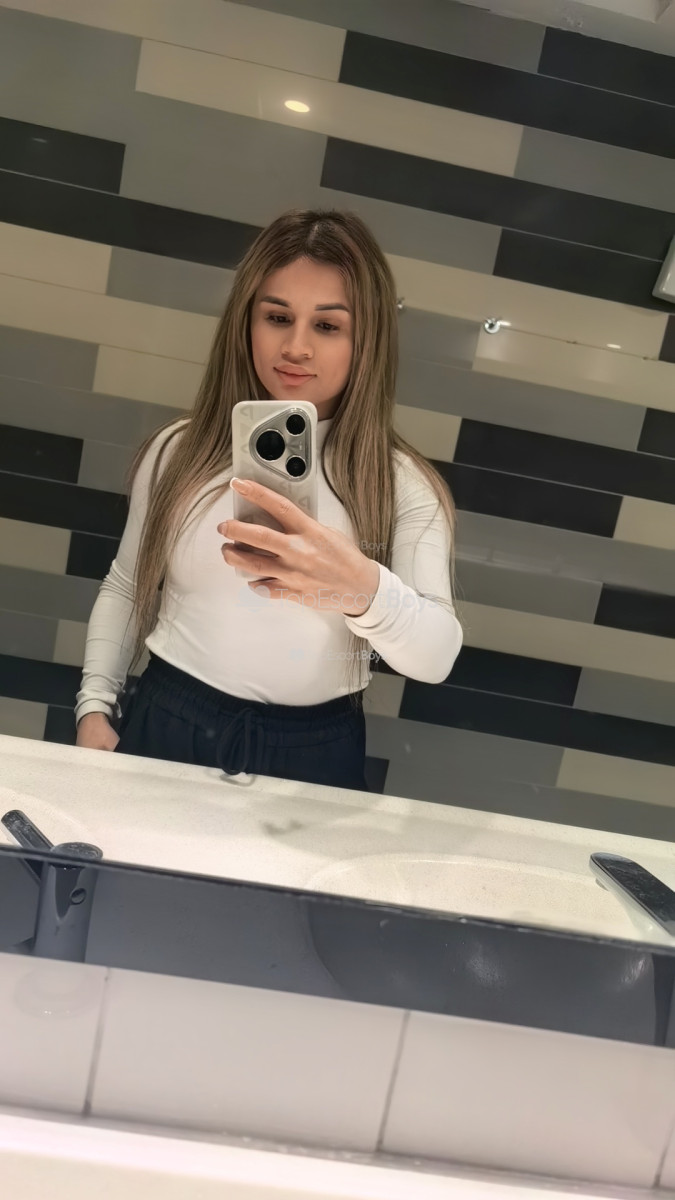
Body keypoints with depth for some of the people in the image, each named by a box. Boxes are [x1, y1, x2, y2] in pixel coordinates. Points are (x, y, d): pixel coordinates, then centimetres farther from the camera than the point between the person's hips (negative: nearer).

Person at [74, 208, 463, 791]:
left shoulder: (401, 483, -7)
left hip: (313, 754, -1)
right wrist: (96, 706, 0)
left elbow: (436, 658, -19)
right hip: (166, 728, 2)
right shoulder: (182, 450, -1)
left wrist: (363, 590, -38)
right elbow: (125, 589, 10)